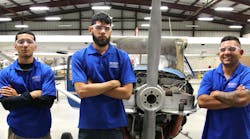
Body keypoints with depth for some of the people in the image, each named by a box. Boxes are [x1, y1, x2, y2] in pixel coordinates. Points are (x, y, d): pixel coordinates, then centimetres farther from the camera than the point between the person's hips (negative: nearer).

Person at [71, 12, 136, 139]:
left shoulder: (122, 57, 0)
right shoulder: (79, 57, -2)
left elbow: (127, 93, -7)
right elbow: (81, 91, -13)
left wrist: (93, 87, -11)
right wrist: (113, 83, -11)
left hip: (114, 124, 1)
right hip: (88, 125, 0)